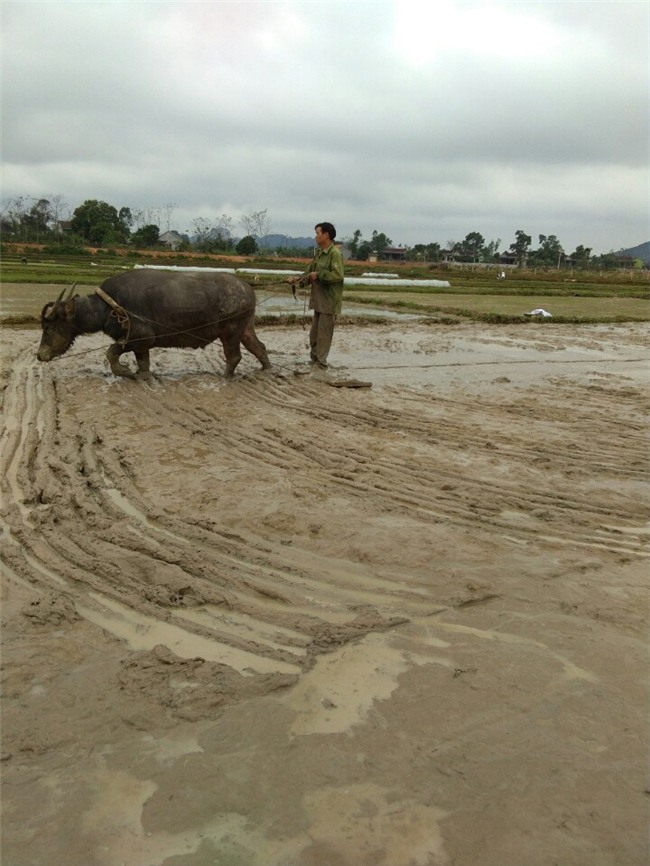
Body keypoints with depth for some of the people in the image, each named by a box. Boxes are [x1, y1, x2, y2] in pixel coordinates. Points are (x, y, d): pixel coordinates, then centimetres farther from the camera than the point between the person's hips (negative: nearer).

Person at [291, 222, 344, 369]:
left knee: (324, 332, -3)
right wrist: (301, 278, 1)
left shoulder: (335, 253, -16)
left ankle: (321, 363, 4)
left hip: (329, 301, -9)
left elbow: (337, 275, -25)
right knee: (314, 332, 15)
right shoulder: (319, 253, 12)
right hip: (319, 299, 9)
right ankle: (314, 358, 27)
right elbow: (311, 270, 18)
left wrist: (318, 274, -18)